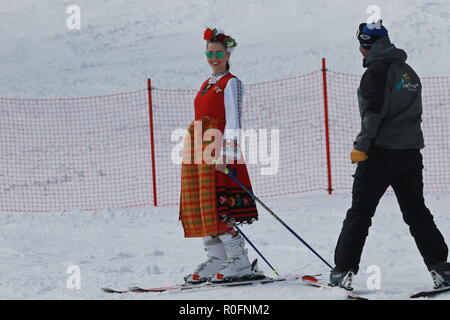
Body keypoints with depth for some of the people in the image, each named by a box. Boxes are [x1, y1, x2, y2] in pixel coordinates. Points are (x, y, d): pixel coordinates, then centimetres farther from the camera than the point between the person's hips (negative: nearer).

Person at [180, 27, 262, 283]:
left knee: (216, 209, -14)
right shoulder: (207, 85, 21)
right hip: (197, 150, 9)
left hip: (218, 149, -9)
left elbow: (233, 123, -12)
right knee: (199, 209, 5)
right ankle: (216, 261, 8)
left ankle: (242, 263, -10)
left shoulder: (231, 83, -4)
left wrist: (224, 154, -21)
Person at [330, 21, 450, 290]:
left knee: (360, 213, 0)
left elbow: (374, 113, -18)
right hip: (411, 152, 7)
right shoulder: (409, 72, 14)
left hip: (381, 152, -7)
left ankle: (344, 271, -1)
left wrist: (362, 146, -13)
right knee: (416, 212, 12)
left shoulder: (376, 71, -10)